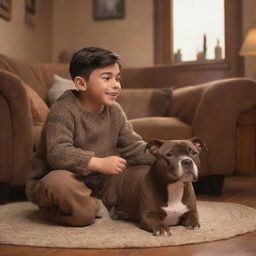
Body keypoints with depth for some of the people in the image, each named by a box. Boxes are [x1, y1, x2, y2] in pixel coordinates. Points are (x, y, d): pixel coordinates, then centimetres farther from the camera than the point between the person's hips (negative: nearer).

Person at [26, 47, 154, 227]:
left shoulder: (115, 111, 2)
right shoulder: (63, 111, -20)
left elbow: (133, 147, 5)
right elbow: (58, 153, -32)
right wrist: (98, 163, -42)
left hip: (97, 183, 8)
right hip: (51, 181, -7)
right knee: (61, 181, -41)